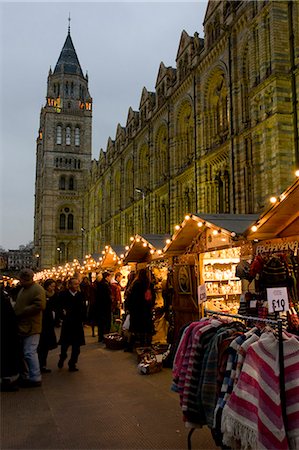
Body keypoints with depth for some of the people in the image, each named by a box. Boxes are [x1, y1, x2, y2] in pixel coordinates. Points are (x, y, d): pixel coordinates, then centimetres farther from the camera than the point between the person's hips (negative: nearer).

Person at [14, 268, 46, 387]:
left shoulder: (37, 289, -12)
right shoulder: (22, 289, 18)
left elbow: (39, 306, -23)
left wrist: (20, 313, -18)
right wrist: (16, 312, 8)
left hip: (31, 327, -9)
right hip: (22, 326, 9)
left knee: (29, 353, -7)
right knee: (23, 352, 15)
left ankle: (35, 378, 2)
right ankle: (25, 376, 27)